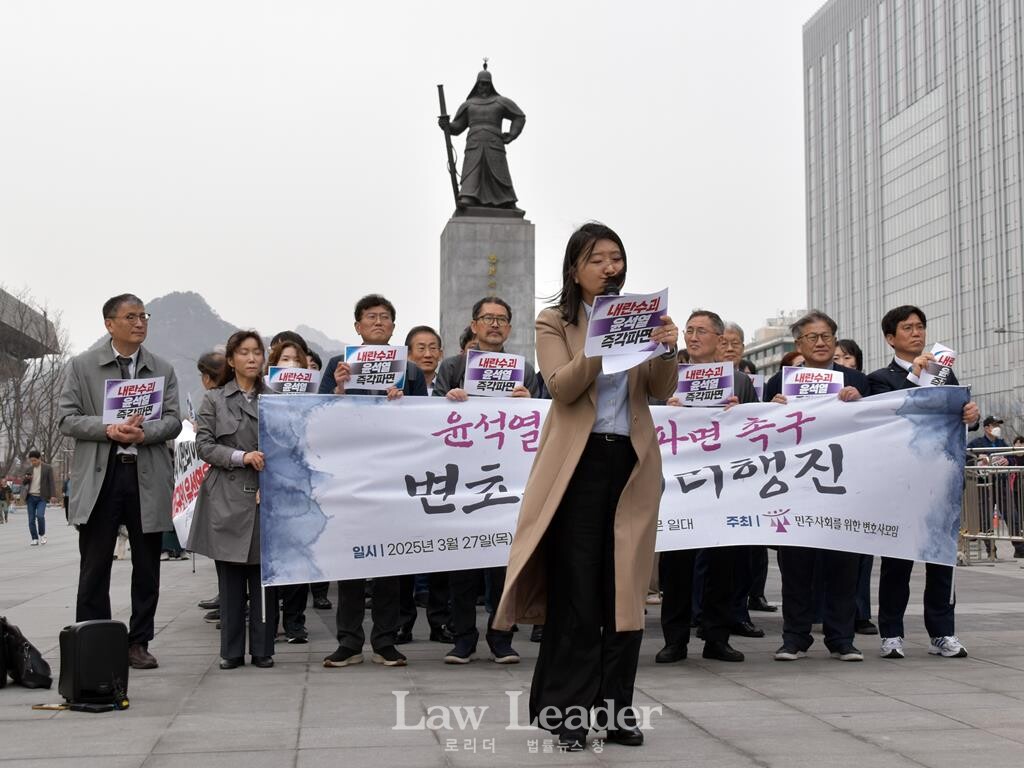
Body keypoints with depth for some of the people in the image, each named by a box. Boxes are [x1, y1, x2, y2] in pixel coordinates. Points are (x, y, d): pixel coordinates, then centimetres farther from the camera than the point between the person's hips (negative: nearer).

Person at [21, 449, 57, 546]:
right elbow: (23, 483, 16)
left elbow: (51, 482, -2)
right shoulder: (29, 469, 12)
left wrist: (53, 495, -11)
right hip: (30, 497, 4)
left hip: (41, 498, -4)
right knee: (31, 519, 1)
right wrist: (26, 478, -7)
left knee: (40, 515, -21)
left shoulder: (48, 468, 1)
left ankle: (42, 534, 0)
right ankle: (35, 539, 8)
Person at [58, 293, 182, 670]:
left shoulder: (163, 370, 10)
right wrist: (108, 429, -17)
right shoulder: (82, 366, 4)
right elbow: (68, 419, -1)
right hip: (99, 476, -2)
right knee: (94, 567, 2)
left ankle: (138, 642, 16)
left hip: (148, 478, 2)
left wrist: (144, 432, -17)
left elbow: (173, 422, 4)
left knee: (147, 568, 7)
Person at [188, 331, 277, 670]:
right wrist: (241, 457, -13)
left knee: (264, 577, 2)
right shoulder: (214, 400, 8)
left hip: (266, 497, 1)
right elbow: (203, 444, 1)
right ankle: (231, 651, 9)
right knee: (230, 579, 2)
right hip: (227, 498, -1)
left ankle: (263, 650, 9)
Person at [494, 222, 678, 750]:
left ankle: (617, 710, 11)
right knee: (576, 592, -3)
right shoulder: (554, 322, 6)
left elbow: (661, 391, 3)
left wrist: (667, 350, -17)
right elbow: (560, 386, -10)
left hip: (631, 462, 3)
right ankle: (567, 713, 3)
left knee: (625, 589, 4)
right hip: (579, 463, -3)